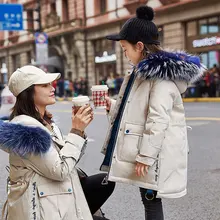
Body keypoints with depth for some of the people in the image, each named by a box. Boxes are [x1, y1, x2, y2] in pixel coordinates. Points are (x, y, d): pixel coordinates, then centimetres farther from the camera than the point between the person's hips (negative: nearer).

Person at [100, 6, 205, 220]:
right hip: (142, 151, 9)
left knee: (152, 202, 0)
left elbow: (158, 119, -23)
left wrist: (146, 156, -23)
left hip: (153, 154, -9)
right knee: (147, 200, 15)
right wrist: (113, 106, 12)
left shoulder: (161, 73, -17)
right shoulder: (143, 72, 15)